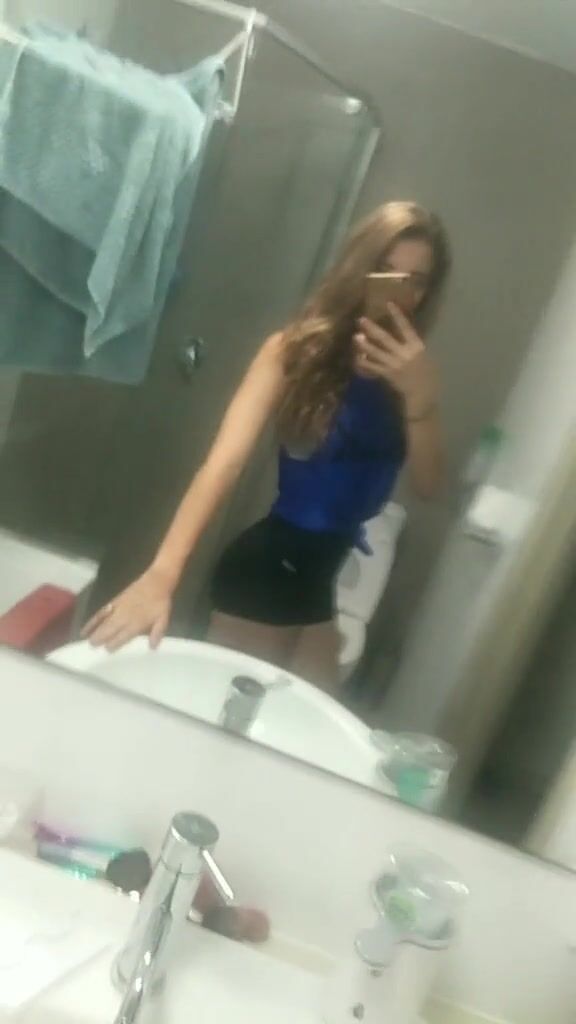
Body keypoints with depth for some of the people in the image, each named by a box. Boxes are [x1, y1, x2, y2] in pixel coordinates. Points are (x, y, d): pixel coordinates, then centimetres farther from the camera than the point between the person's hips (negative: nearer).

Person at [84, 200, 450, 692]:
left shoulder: (411, 368, 1)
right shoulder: (296, 349, -13)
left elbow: (429, 484, -5)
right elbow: (227, 458, -25)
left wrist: (419, 394, -23)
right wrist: (163, 572, -38)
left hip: (335, 576, 6)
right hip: (271, 563, -5)